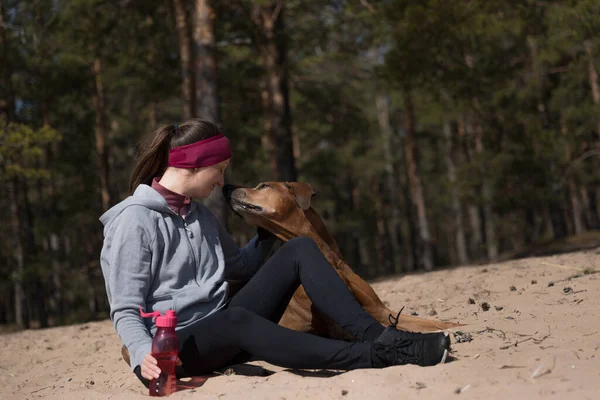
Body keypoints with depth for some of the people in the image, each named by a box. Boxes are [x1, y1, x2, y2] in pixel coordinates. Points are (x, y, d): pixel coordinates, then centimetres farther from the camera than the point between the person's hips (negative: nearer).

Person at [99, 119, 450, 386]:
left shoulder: (199, 214, 14)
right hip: (177, 344, -8)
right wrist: (144, 356, -31)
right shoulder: (132, 221, -10)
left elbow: (240, 266, 27)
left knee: (300, 249, -8)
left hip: (223, 326, 8)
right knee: (237, 319, -42)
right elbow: (125, 311, -13)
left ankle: (373, 335, -25)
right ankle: (375, 355, -48)